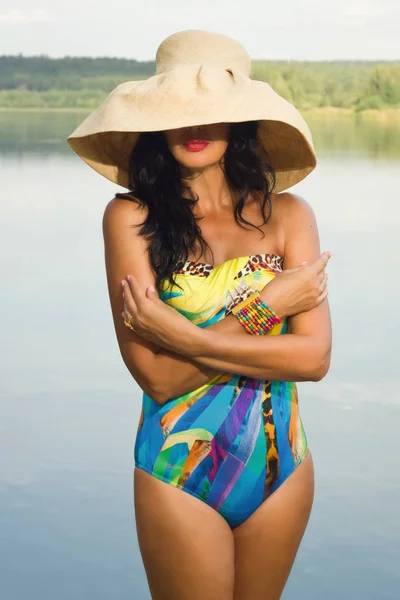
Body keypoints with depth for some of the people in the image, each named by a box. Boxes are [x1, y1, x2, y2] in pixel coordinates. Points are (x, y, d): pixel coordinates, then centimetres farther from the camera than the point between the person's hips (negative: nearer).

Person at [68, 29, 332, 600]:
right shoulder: (132, 217, -9)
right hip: (179, 475, -3)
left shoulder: (287, 214, -2)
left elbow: (314, 357, -12)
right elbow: (155, 374, -17)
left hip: (282, 468, 3)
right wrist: (268, 305, -16)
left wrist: (183, 336, -19)